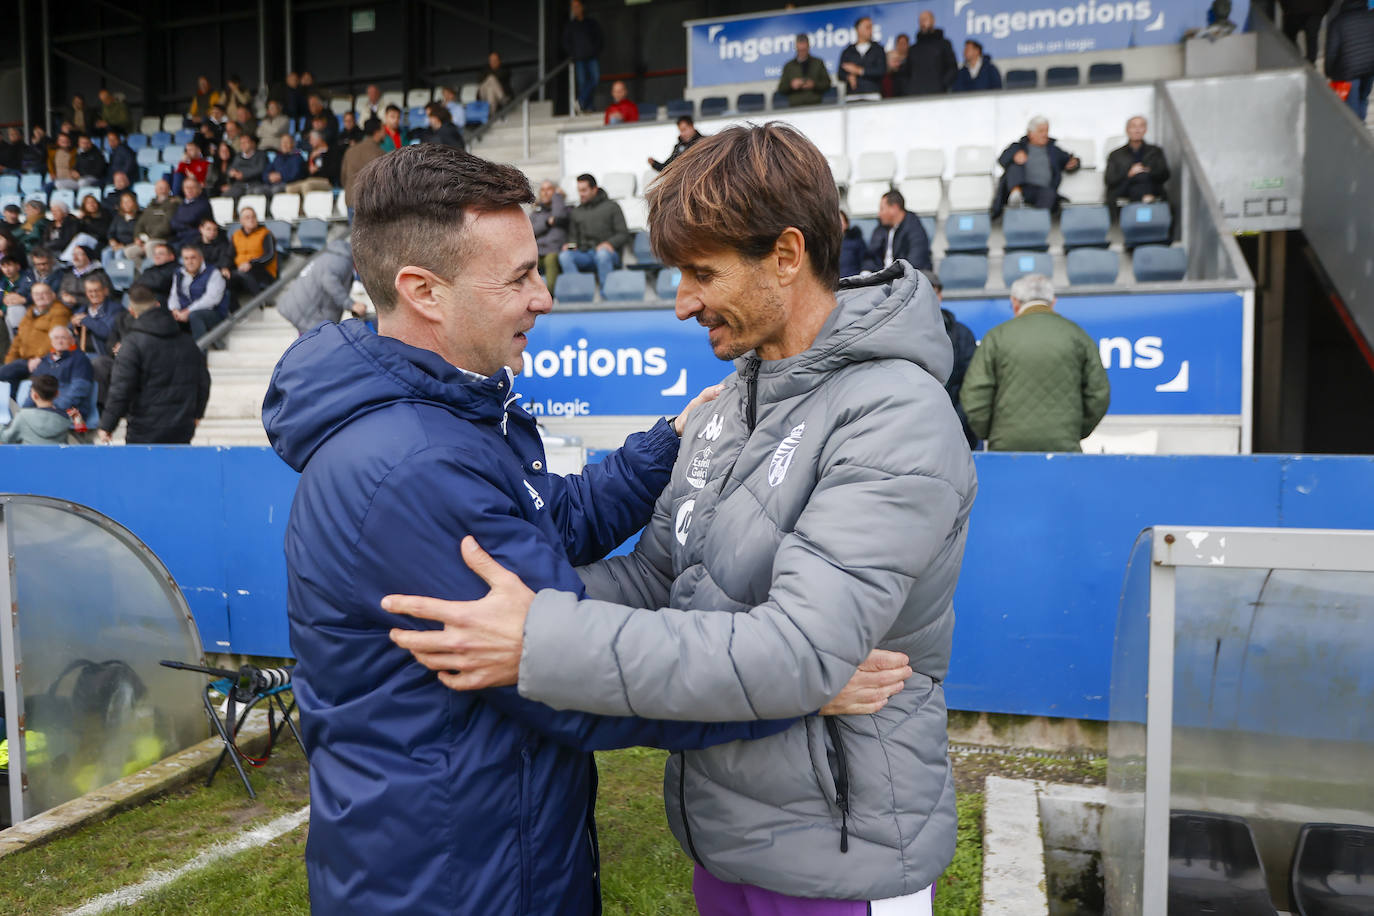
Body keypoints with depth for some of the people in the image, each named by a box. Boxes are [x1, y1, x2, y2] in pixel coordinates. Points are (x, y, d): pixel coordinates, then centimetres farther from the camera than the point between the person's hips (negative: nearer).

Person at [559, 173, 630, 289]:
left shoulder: (611, 206, 14)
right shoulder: (575, 212, 26)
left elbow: (623, 234, 6)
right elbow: (573, 235, 23)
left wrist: (610, 243, -14)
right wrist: (570, 244, -2)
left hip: (607, 252, -3)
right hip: (584, 254, 3)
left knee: (602, 254, -40)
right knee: (564, 256, -29)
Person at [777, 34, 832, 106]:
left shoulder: (818, 63, 12)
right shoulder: (788, 66, 11)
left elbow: (827, 84, 10)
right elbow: (781, 89, 10)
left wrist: (814, 85, -7)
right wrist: (791, 86, -9)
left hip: (815, 106, 0)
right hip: (795, 107, 0)